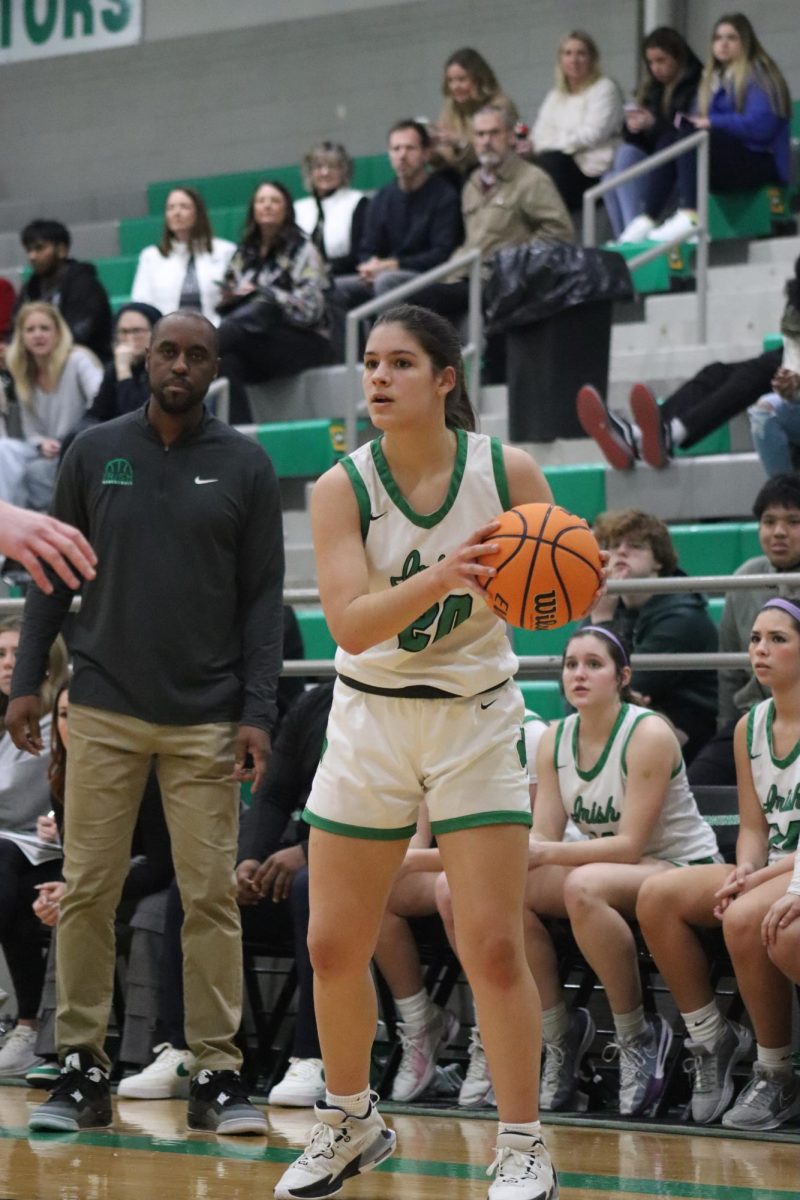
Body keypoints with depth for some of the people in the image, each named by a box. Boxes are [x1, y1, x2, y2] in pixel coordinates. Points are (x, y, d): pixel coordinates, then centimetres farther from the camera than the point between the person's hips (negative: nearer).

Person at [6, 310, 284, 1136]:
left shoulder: (245, 466, 2)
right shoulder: (94, 453, 4)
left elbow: (263, 597, 2)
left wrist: (258, 711, -6)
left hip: (207, 719, -1)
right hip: (104, 711, 1)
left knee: (211, 896, -2)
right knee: (86, 891, 1)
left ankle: (217, 1073, 5)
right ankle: (81, 1065, 10)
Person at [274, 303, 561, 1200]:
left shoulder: (508, 472, -11)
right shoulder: (344, 487, -11)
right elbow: (349, 622, -23)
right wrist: (441, 577, -40)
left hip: (474, 721, -2)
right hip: (371, 719, 2)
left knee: (493, 947, -9)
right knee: (334, 947, 6)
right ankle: (351, 1121, 28)